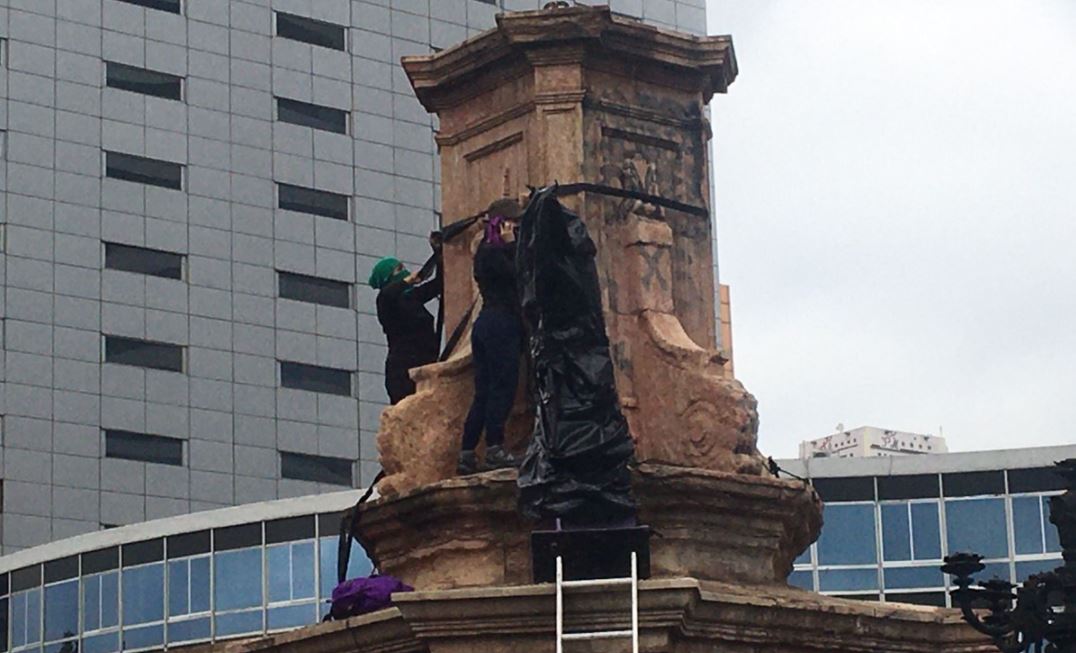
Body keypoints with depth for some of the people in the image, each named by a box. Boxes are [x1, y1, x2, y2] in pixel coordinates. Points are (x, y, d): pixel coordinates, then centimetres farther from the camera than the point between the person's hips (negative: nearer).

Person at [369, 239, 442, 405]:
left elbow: (439, 284, 28)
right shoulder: (385, 300, -2)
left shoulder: (412, 297, 19)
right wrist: (408, 280, -15)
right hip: (403, 368, -7)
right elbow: (387, 294, -28)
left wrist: (438, 251, 20)